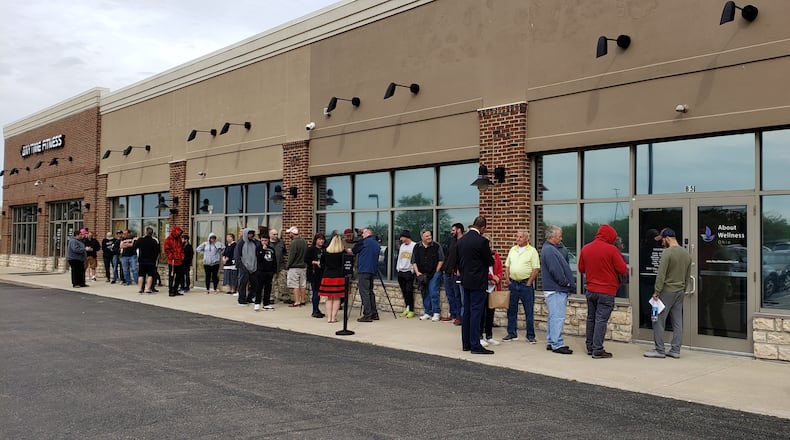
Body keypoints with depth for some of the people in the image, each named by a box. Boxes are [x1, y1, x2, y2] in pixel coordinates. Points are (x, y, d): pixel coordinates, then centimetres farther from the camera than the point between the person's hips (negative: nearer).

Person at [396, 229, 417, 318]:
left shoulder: (414, 246, -7)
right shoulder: (402, 246, 17)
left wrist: (413, 270, -14)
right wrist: (398, 268, 14)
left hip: (409, 272, -7)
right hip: (400, 272, 7)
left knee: (409, 291, -7)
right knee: (404, 291, 8)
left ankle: (411, 310, -3)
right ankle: (407, 308, 15)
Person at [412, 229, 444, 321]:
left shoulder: (436, 246, -1)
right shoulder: (417, 248, 7)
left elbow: (441, 260, 3)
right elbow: (413, 261, 10)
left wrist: (437, 271, -4)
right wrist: (417, 272, 0)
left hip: (434, 273, -4)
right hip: (422, 275, 4)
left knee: (433, 292, -12)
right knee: (425, 294, 9)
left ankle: (436, 313, -6)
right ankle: (428, 313, 17)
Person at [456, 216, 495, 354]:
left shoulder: (461, 240, 6)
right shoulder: (481, 241, -16)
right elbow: (490, 262, -9)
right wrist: (489, 252, 12)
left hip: (465, 281, 7)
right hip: (478, 282, -7)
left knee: (466, 312, 12)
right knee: (476, 313, -5)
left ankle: (466, 343, 18)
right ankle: (475, 345, -3)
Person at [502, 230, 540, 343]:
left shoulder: (532, 251, -4)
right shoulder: (512, 250, 12)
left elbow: (536, 269, -8)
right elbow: (507, 266, 14)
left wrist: (529, 283, -11)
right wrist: (508, 281, 4)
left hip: (526, 284, -5)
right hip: (513, 284, 5)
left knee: (529, 311, 0)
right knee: (511, 310, 8)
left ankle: (530, 336, 7)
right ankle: (511, 334, 17)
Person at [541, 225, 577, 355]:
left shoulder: (550, 249, 18)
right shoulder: (550, 250, -16)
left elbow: (563, 267, 21)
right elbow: (556, 271, -21)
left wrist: (571, 280, 12)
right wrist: (567, 283, -10)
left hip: (552, 289, 11)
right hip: (556, 290, -11)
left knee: (553, 317, 15)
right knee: (558, 317, -9)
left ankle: (551, 342, 22)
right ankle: (557, 344, -7)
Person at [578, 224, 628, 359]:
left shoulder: (585, 249, 3)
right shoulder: (611, 249, -14)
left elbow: (581, 268, 11)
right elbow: (622, 269, -11)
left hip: (590, 290, 6)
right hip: (606, 291, -6)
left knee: (591, 318, 15)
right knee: (601, 320, -3)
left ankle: (590, 347, 22)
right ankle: (598, 350, -2)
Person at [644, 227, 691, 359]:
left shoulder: (667, 252, -14)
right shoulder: (686, 254, 11)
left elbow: (661, 275, -17)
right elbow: (688, 276, 16)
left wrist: (657, 292, -13)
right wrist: (683, 290, 21)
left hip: (667, 291, -8)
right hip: (680, 292, 8)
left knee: (659, 320, -2)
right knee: (677, 322, 8)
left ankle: (659, 350, 0)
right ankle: (675, 350, 11)